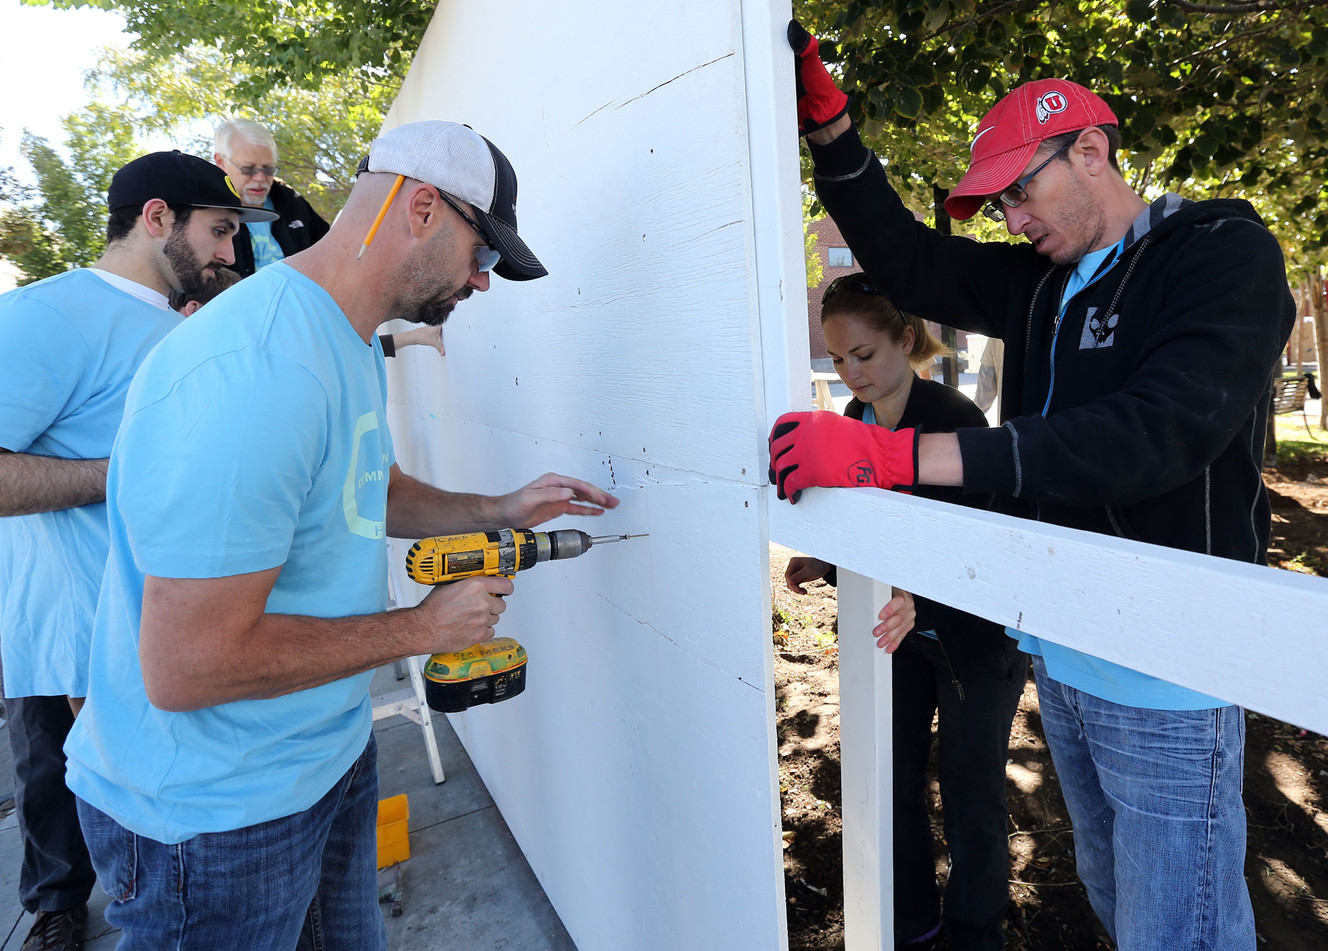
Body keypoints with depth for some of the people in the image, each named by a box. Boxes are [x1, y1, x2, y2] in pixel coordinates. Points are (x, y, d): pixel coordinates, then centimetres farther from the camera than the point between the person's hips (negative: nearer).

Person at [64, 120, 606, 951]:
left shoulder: (353, 346, 3)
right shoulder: (253, 375, -31)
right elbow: (186, 668, -30)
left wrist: (501, 511, 5)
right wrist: (422, 628, -20)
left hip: (332, 752, 9)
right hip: (219, 814, -9)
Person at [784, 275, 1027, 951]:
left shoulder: (954, 418, -22)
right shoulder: (856, 419, -2)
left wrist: (917, 599, -45)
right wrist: (825, 564, -7)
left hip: (971, 634, -6)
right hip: (897, 633, 6)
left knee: (970, 804, 8)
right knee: (894, 786, 16)